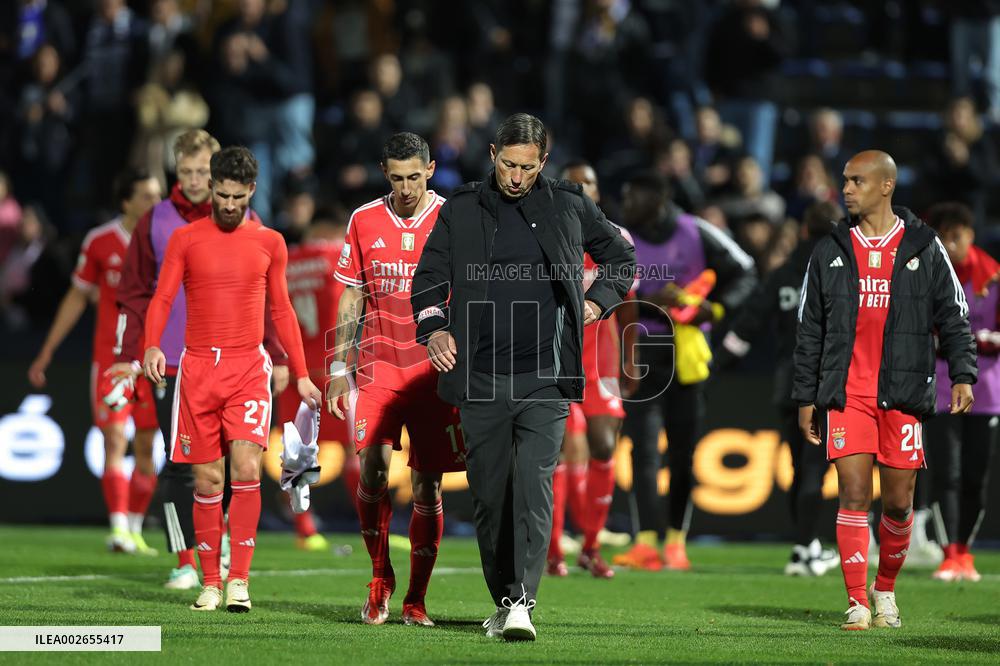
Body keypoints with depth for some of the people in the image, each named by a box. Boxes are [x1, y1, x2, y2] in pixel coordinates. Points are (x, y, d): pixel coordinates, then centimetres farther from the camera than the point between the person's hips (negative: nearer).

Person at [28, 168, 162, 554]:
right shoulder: (99, 242, 0)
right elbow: (77, 298, 9)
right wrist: (46, 353, 11)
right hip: (111, 357, -1)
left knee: (147, 446, 3)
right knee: (115, 440, -10)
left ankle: (134, 529, 14)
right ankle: (118, 527, -13)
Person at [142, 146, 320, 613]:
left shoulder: (269, 242, 8)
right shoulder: (186, 239, 5)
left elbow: (281, 310, 15)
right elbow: (162, 299, 0)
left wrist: (301, 374, 13)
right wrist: (152, 346, -19)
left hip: (249, 366, 0)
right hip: (198, 367, 0)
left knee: (246, 467, -15)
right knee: (208, 479, 2)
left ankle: (239, 579, -12)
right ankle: (211, 582, 10)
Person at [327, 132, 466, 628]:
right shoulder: (365, 222, 7)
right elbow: (351, 300, 12)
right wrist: (338, 368, 7)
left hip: (435, 369, -1)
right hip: (378, 366, 1)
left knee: (428, 485, 0)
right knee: (373, 465, -17)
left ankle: (416, 600, 9)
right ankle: (380, 576, 2)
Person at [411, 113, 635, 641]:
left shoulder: (569, 205, 7)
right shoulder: (461, 210, 7)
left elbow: (622, 257, 20)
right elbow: (430, 275, 10)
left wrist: (596, 303, 6)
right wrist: (433, 328, -8)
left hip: (545, 378, -1)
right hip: (480, 379, 2)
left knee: (533, 486, -15)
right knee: (489, 495, 5)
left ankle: (522, 600, -19)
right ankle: (502, 601, 18)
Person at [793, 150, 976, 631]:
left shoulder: (924, 249, 5)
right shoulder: (829, 253, 8)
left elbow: (953, 316, 7)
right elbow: (810, 331, 12)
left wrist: (962, 374, -6)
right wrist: (805, 396, 8)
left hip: (902, 393, 0)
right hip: (846, 393, 0)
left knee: (898, 501, 4)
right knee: (854, 494, -10)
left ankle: (886, 589, 26)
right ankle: (857, 603, -7)